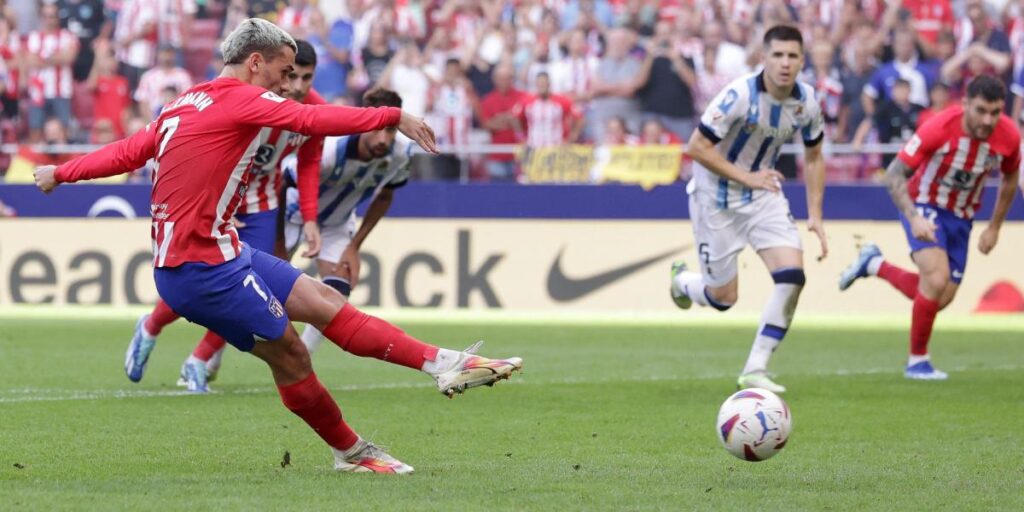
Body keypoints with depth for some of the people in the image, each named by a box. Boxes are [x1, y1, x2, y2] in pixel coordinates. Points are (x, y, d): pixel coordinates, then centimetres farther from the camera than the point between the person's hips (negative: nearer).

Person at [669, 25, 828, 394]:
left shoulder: (806, 101, -7)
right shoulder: (740, 95, -25)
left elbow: (813, 157, 9)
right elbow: (697, 148, -21)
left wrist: (815, 215, 1)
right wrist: (745, 177, -22)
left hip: (764, 194, 5)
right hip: (716, 197, -5)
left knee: (792, 276, -17)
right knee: (723, 298, 3)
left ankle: (756, 369, -7)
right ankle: (682, 281, 40)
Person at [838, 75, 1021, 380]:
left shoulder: (1009, 137, -17)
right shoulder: (940, 128, -29)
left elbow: (1010, 178, 6)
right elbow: (894, 175, -23)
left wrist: (994, 228, 6)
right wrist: (914, 218, -36)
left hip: (961, 216, 5)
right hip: (924, 206, -5)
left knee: (941, 300, 4)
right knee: (937, 278, -26)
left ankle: (874, 265, 28)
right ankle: (917, 361, -8)